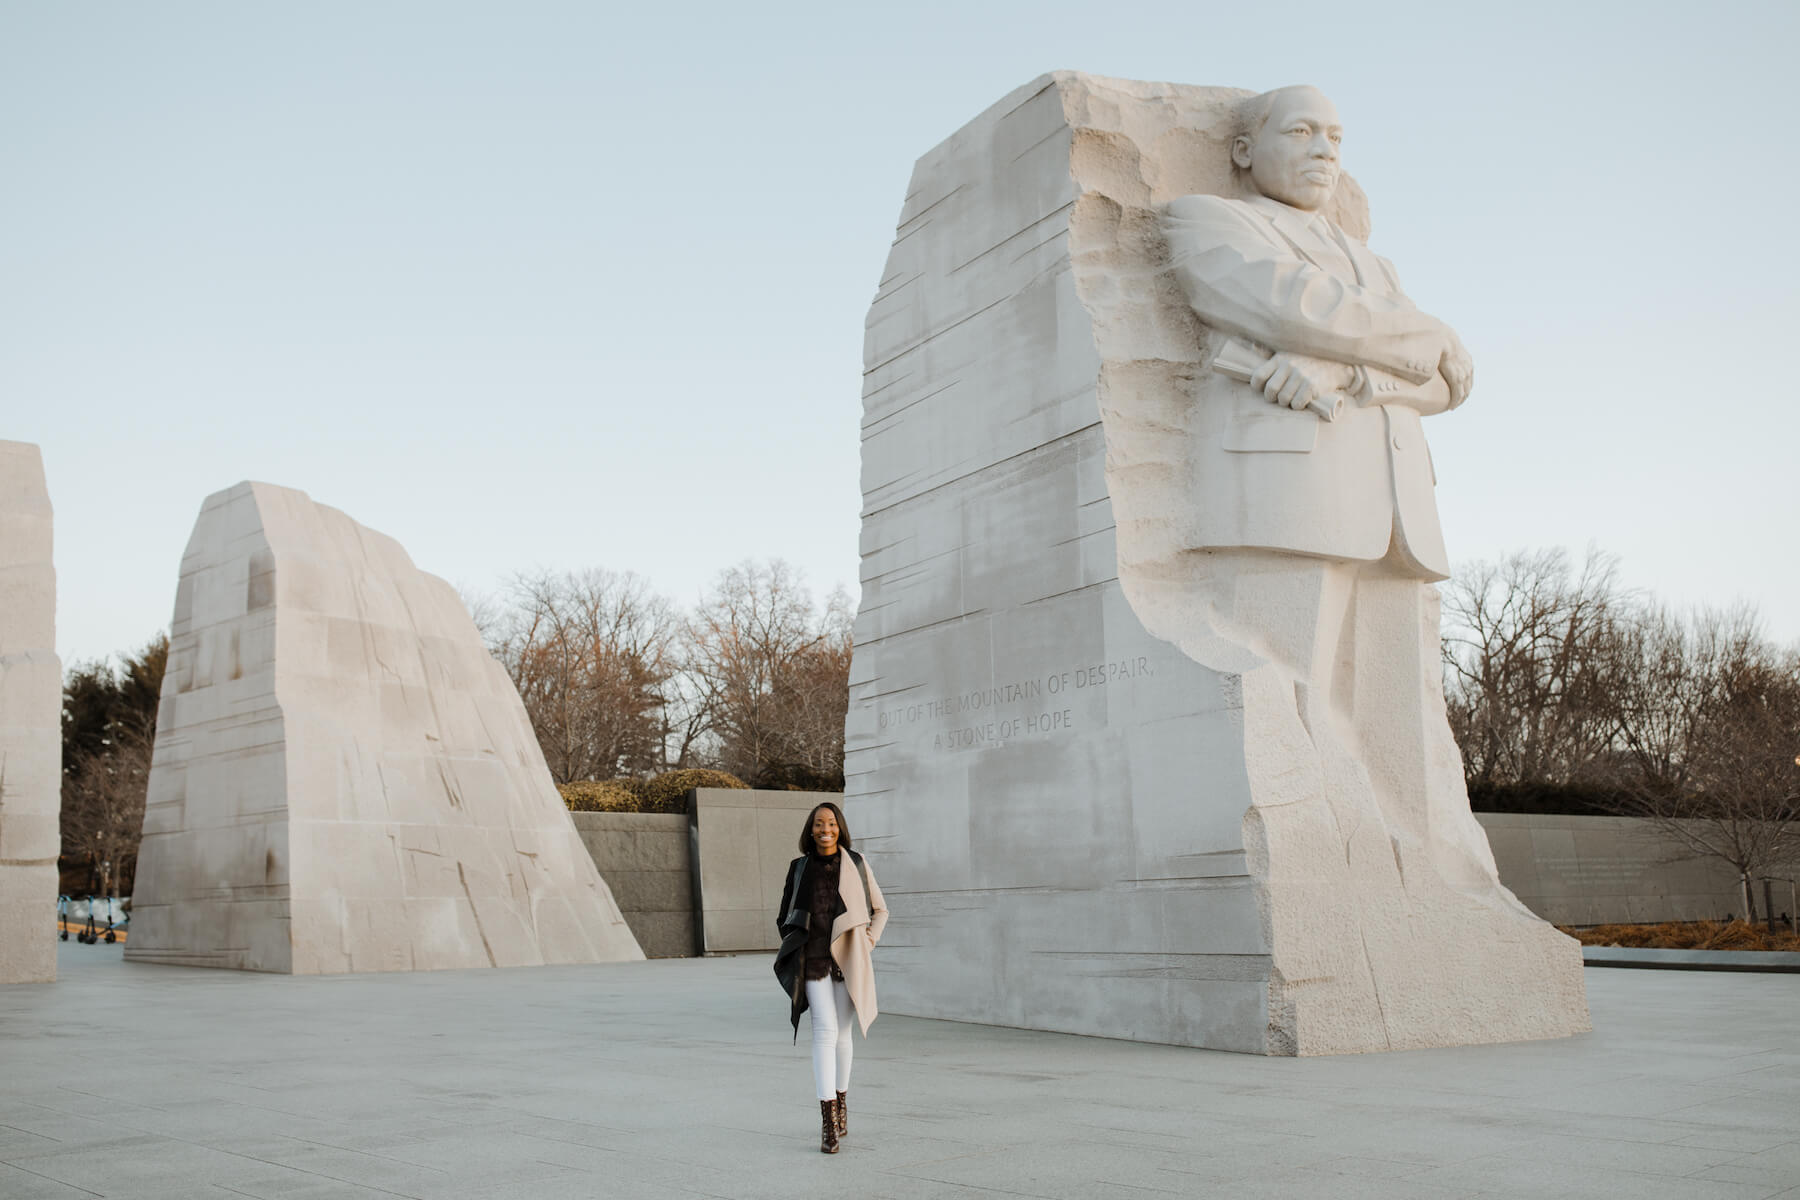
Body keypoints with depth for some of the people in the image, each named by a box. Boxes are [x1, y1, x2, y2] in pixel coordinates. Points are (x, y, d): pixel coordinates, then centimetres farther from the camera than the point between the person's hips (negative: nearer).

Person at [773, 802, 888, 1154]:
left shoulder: (856, 864, 1)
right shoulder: (800, 868, 4)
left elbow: (879, 910, 11)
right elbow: (784, 917, 15)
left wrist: (867, 944, 0)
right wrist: (795, 952, 6)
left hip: (847, 960, 1)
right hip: (813, 962, -1)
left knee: (841, 1034, 9)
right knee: (825, 1030, -13)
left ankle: (841, 1103, 31)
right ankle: (828, 1121, -15)